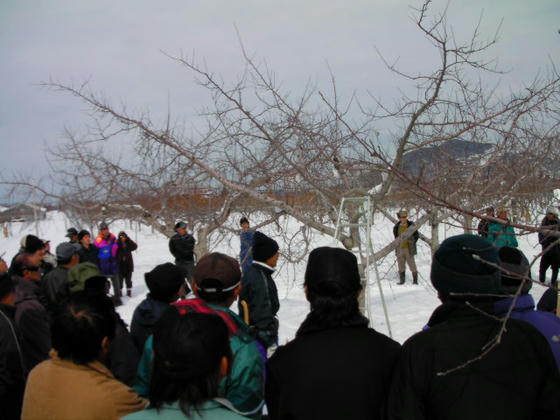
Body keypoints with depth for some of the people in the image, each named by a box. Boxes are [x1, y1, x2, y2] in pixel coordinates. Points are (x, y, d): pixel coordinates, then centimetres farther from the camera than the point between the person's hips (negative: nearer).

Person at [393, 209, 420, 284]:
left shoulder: (411, 225, -3)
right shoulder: (396, 226, 6)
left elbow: (417, 235, 5)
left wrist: (412, 243, -1)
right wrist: (398, 244, 10)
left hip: (409, 249, -4)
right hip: (400, 249, 4)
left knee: (412, 264, -2)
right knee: (401, 265, 8)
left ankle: (415, 280, 5)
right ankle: (402, 280, 15)